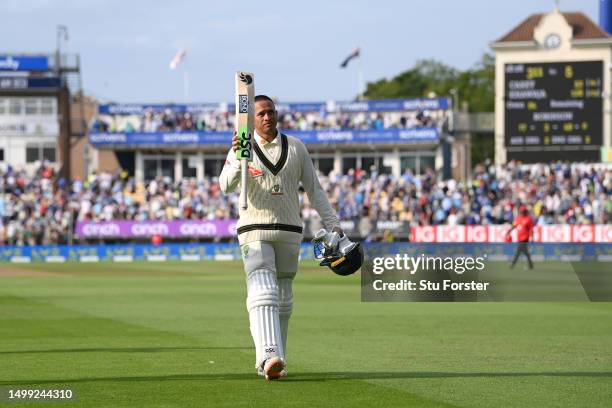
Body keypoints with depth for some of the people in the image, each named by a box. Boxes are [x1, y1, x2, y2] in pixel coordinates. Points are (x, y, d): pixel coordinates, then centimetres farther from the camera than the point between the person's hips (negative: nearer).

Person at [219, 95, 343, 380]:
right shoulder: (241, 148, 0)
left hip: (289, 231, 4)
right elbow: (226, 185, -16)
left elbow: (314, 189, 13)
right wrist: (239, 160, -36)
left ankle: (272, 363, 19)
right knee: (263, 294, -21)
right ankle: (270, 356, -36)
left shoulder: (296, 148, 9)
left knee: (283, 300, 9)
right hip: (255, 232, -4)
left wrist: (332, 224, 6)